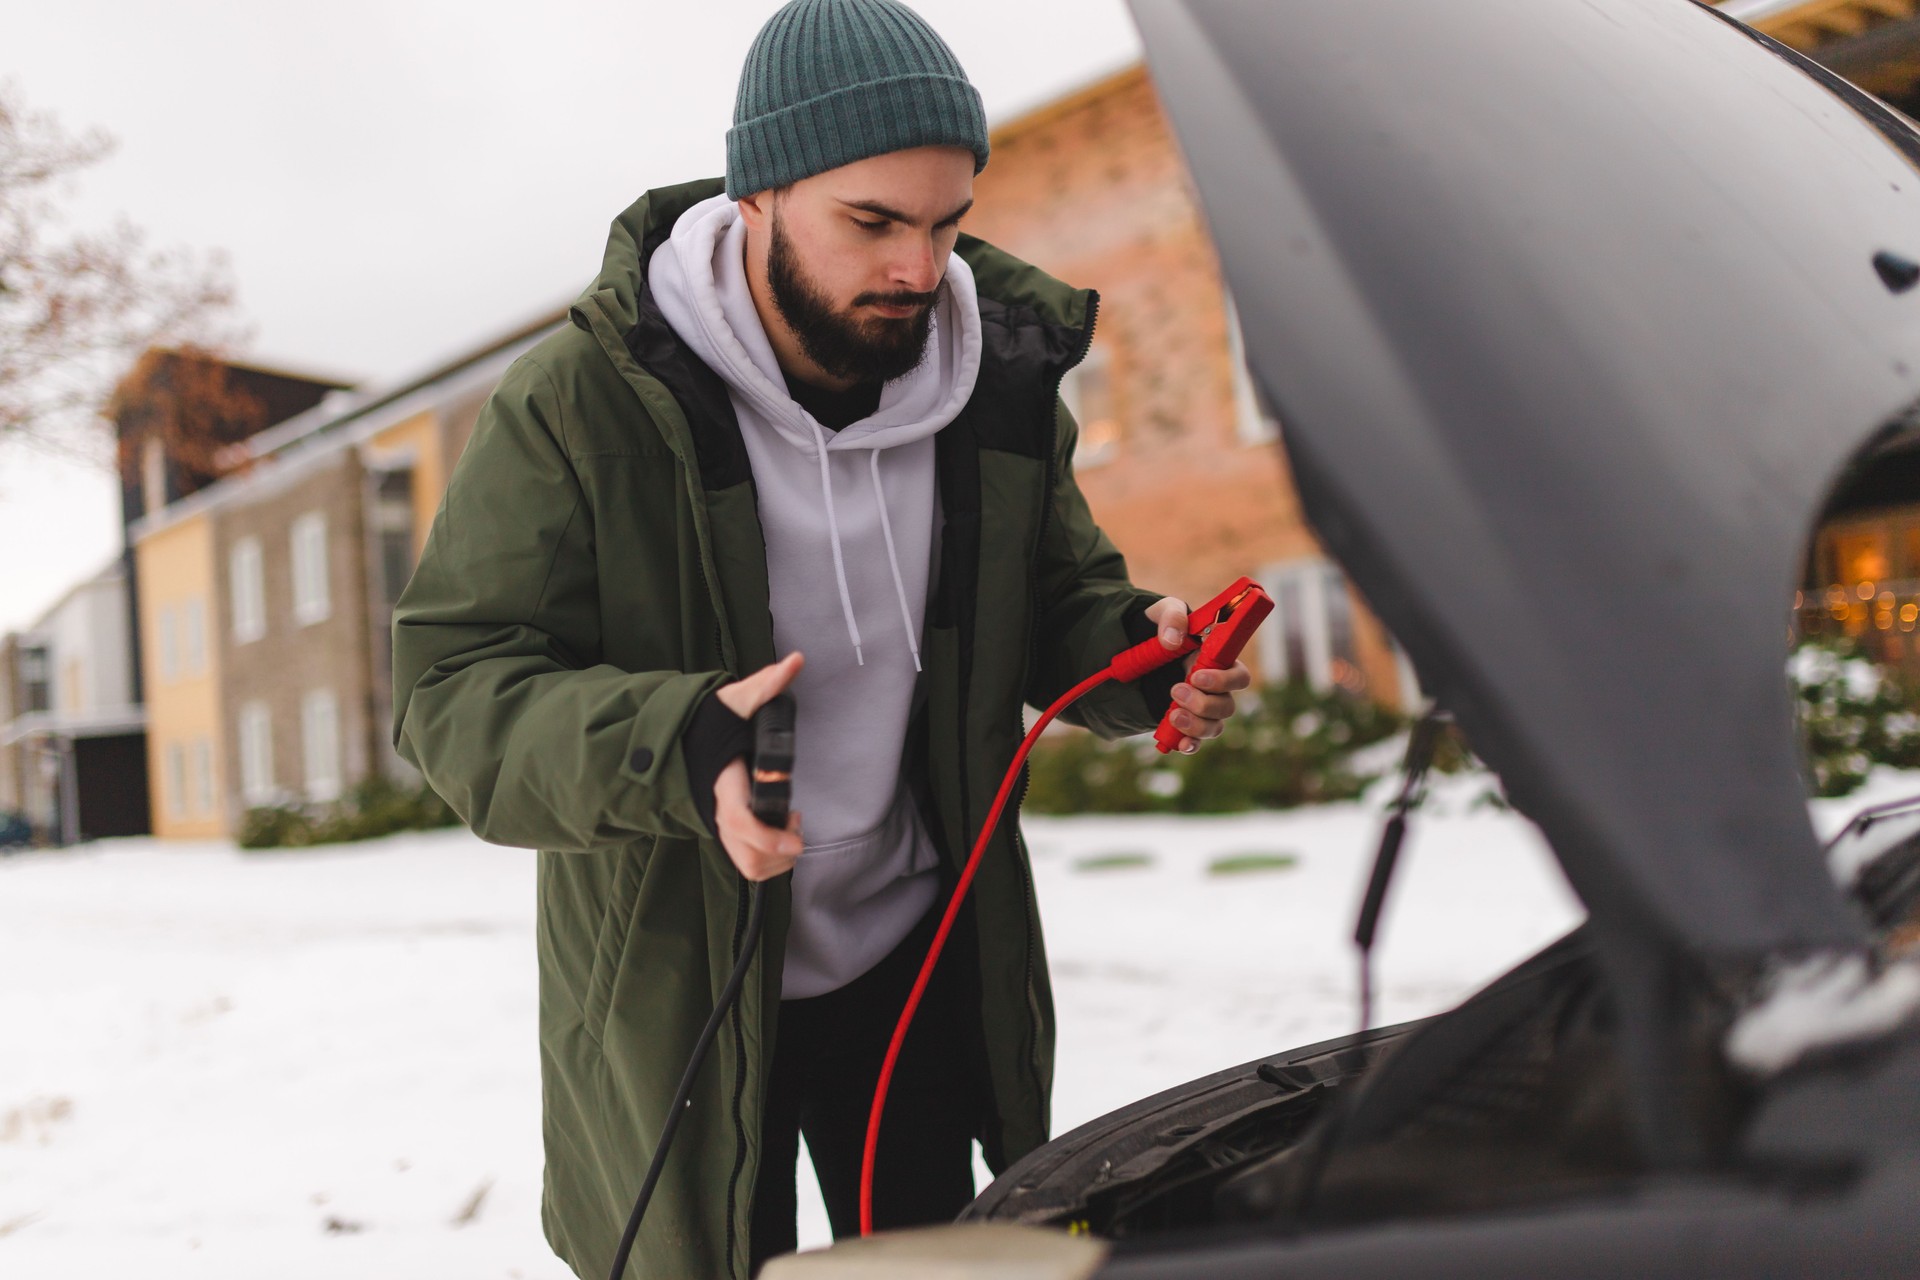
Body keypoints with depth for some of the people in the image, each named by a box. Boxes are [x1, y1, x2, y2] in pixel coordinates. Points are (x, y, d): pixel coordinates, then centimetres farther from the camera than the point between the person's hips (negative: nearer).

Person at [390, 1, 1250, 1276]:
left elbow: (1061, 594, 8)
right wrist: (668, 746, -38)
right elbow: (450, 681, -19)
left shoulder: (999, 377, -7)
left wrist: (1135, 649, -16)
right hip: (674, 985, -3)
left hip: (918, 963, 4)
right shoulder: (583, 403, -20)